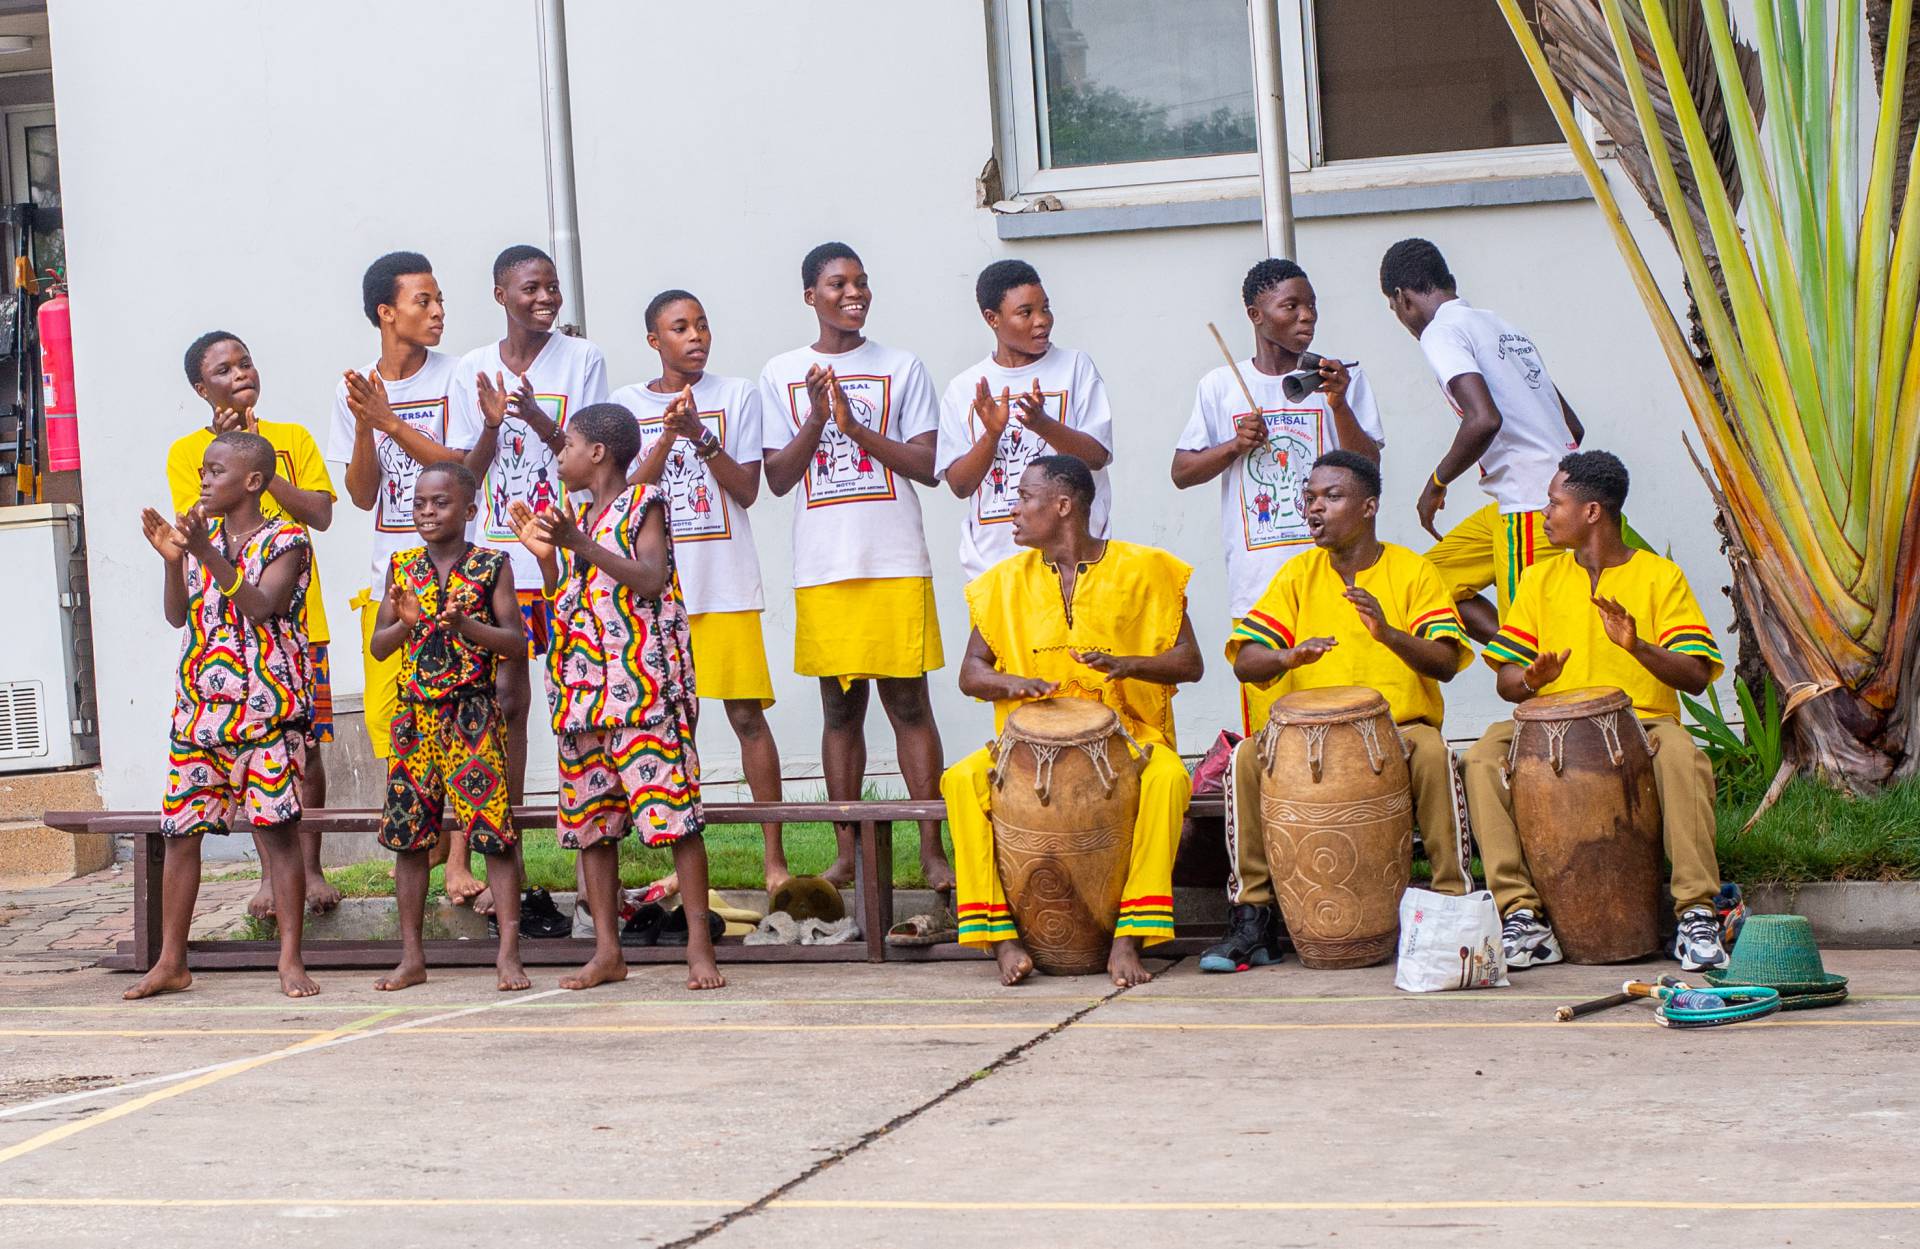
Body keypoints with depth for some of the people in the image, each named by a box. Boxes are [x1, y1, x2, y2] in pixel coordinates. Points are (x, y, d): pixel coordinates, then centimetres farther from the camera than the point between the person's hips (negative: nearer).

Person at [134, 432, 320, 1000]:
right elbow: (178, 616, 8)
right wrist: (173, 560, -8)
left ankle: (291, 960, 0)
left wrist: (209, 555, -25)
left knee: (277, 827, -5)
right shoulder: (202, 535, 13)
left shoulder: (286, 540, -4)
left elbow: (262, 607, -18)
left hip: (267, 706, -6)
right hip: (199, 707, 6)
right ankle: (171, 962, 13)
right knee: (179, 831, 5)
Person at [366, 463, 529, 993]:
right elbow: (378, 646, 10)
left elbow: (517, 642, -4)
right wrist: (404, 624, -11)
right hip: (415, 712, 4)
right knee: (409, 835, 5)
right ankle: (412, 956, 13)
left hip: (473, 714, -4)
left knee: (494, 832, -8)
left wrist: (467, 625, -19)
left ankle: (508, 954, -3)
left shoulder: (491, 566, 0)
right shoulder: (402, 566, 10)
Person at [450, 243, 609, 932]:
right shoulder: (474, 369, 9)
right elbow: (467, 474, 6)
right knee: (507, 699, 3)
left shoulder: (581, 359, 3)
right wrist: (492, 424, -12)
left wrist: (536, 417, -19)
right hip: (497, 555, 2)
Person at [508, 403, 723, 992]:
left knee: (673, 810, -11)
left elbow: (652, 580, -15)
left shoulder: (642, 503, -1)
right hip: (582, 688, 8)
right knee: (588, 818, 6)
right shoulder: (575, 520, 19)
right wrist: (546, 556, 7)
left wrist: (581, 544, -18)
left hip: (641, 679, -8)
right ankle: (607, 950, 11)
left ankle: (700, 947, -10)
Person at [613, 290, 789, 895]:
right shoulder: (629, 404, 8)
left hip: (726, 585, -1)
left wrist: (702, 437, -15)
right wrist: (667, 436, -16)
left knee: (747, 715, -3)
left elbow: (747, 490, -1)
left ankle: (775, 858, 2)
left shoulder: (737, 395, 5)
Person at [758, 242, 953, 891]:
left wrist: (855, 425, -12)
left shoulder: (901, 368, 6)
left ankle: (932, 849, 0)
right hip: (822, 568, 1)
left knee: (908, 701, -3)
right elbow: (777, 477, 4)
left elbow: (929, 465, -1)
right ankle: (847, 851, 11)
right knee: (841, 708, 6)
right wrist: (816, 419, -11)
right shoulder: (782, 374, 9)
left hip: (896, 563, -1)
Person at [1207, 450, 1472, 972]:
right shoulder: (1298, 575, 7)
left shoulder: (1412, 572, 1)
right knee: (1248, 757, -26)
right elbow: (1245, 662, -1)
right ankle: (1253, 916, -20)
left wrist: (1389, 634, -30)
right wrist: (1290, 656, -25)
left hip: (1399, 728, -2)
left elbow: (1445, 663, -10)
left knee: (1432, 752, -34)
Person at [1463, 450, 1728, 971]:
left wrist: (1637, 647, -25)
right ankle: (1523, 915, -29)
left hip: (1643, 726, -3)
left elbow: (1696, 676, -7)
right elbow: (1506, 679, 9)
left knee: (1681, 755, -36)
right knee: (1484, 757, -27)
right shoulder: (1540, 580, 13)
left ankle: (1696, 914, -32)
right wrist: (1531, 679, -16)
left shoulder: (1660, 576, 3)